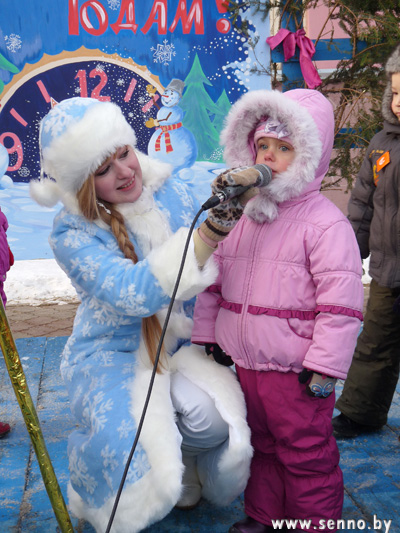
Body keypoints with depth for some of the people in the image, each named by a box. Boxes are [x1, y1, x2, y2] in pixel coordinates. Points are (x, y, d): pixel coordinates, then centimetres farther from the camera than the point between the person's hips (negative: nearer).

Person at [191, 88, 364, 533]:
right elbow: (213, 281, 14)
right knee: (261, 446, 23)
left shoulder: (325, 223, -15)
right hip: (245, 363, 7)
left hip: (296, 372, -7)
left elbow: (341, 303, -17)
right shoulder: (237, 216, 7)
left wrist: (325, 367, -18)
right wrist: (208, 336, 13)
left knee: (306, 456, 8)